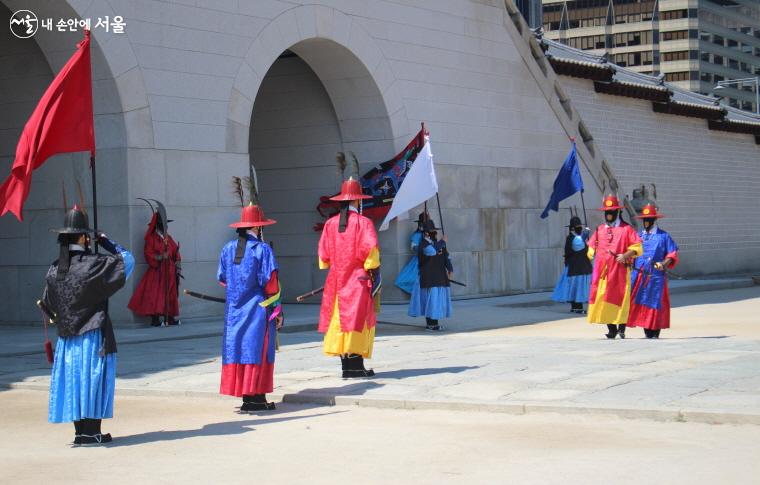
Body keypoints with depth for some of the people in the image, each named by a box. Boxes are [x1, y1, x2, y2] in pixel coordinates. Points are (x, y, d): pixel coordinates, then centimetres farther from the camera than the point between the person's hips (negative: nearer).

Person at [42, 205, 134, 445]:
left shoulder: (54, 270, 0)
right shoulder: (93, 264, -16)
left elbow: (48, 304, 9)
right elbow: (127, 260, -8)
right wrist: (107, 243, 4)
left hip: (67, 336, 5)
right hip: (94, 335, -5)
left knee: (74, 379, 11)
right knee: (93, 379, 2)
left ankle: (81, 430, 15)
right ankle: (90, 432, 2)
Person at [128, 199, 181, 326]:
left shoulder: (169, 238, 14)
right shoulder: (151, 238, -3)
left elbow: (175, 253, 13)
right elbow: (149, 254, -10)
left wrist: (178, 265, 2)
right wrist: (160, 257, -24)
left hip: (169, 272, 6)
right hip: (157, 271, -6)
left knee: (170, 294, 6)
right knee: (155, 294, -10)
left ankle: (169, 318, 12)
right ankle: (155, 319, -10)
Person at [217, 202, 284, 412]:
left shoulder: (228, 248, 5)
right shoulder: (262, 249, -10)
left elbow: (222, 278, 14)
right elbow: (270, 282, -11)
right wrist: (277, 309, -4)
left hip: (234, 309, 5)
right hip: (258, 308, -5)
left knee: (237, 347, 8)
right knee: (257, 350, -1)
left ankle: (246, 395, 10)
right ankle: (254, 397, -2)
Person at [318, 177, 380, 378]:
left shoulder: (330, 224, 4)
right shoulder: (363, 222, -8)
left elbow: (324, 252, 6)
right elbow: (370, 249, -14)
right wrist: (374, 270, -3)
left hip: (336, 279, 4)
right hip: (358, 279, -4)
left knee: (340, 319, 7)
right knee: (358, 320, -3)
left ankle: (346, 364, 7)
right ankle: (355, 364, -7)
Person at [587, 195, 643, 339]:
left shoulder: (626, 228, 2)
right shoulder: (600, 229, 16)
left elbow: (637, 247, -2)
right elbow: (592, 246, 25)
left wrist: (626, 255, -15)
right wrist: (593, 253, 5)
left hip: (620, 269, -4)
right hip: (602, 270, 4)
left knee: (620, 298, -6)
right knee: (604, 298, -1)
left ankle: (621, 327, 2)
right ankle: (611, 329, 4)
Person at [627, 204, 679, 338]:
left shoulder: (663, 236, 6)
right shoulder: (638, 235, 16)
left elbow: (672, 254, 3)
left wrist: (664, 264, -14)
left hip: (656, 275, -3)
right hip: (639, 275, 3)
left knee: (656, 302, -5)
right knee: (641, 302, -2)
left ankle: (655, 331, -1)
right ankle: (647, 331, 4)